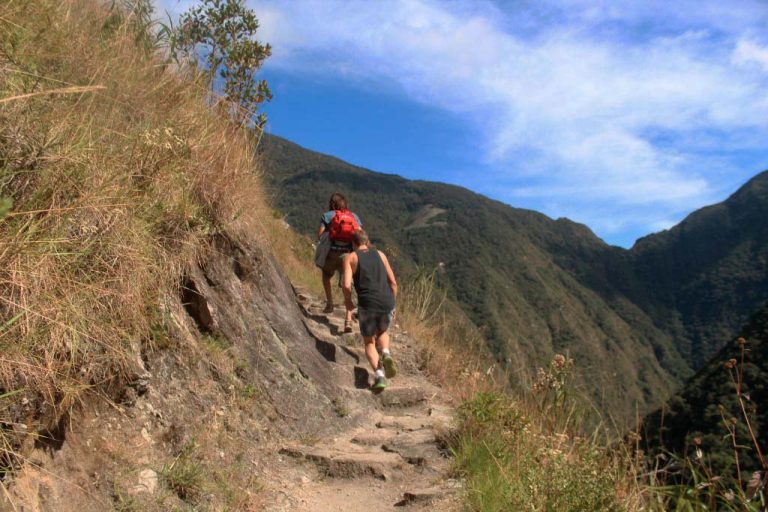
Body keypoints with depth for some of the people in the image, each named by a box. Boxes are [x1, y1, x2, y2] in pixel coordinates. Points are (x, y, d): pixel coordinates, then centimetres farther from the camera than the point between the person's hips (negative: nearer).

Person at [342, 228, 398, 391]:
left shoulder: (350, 258, 6)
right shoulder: (380, 254, 15)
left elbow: (346, 285, -8)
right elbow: (393, 282, 12)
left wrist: (348, 302, 11)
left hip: (367, 305, -3)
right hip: (387, 303, 3)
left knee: (369, 342, 18)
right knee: (382, 332, 32)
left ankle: (379, 374, -6)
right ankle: (386, 355, 1)